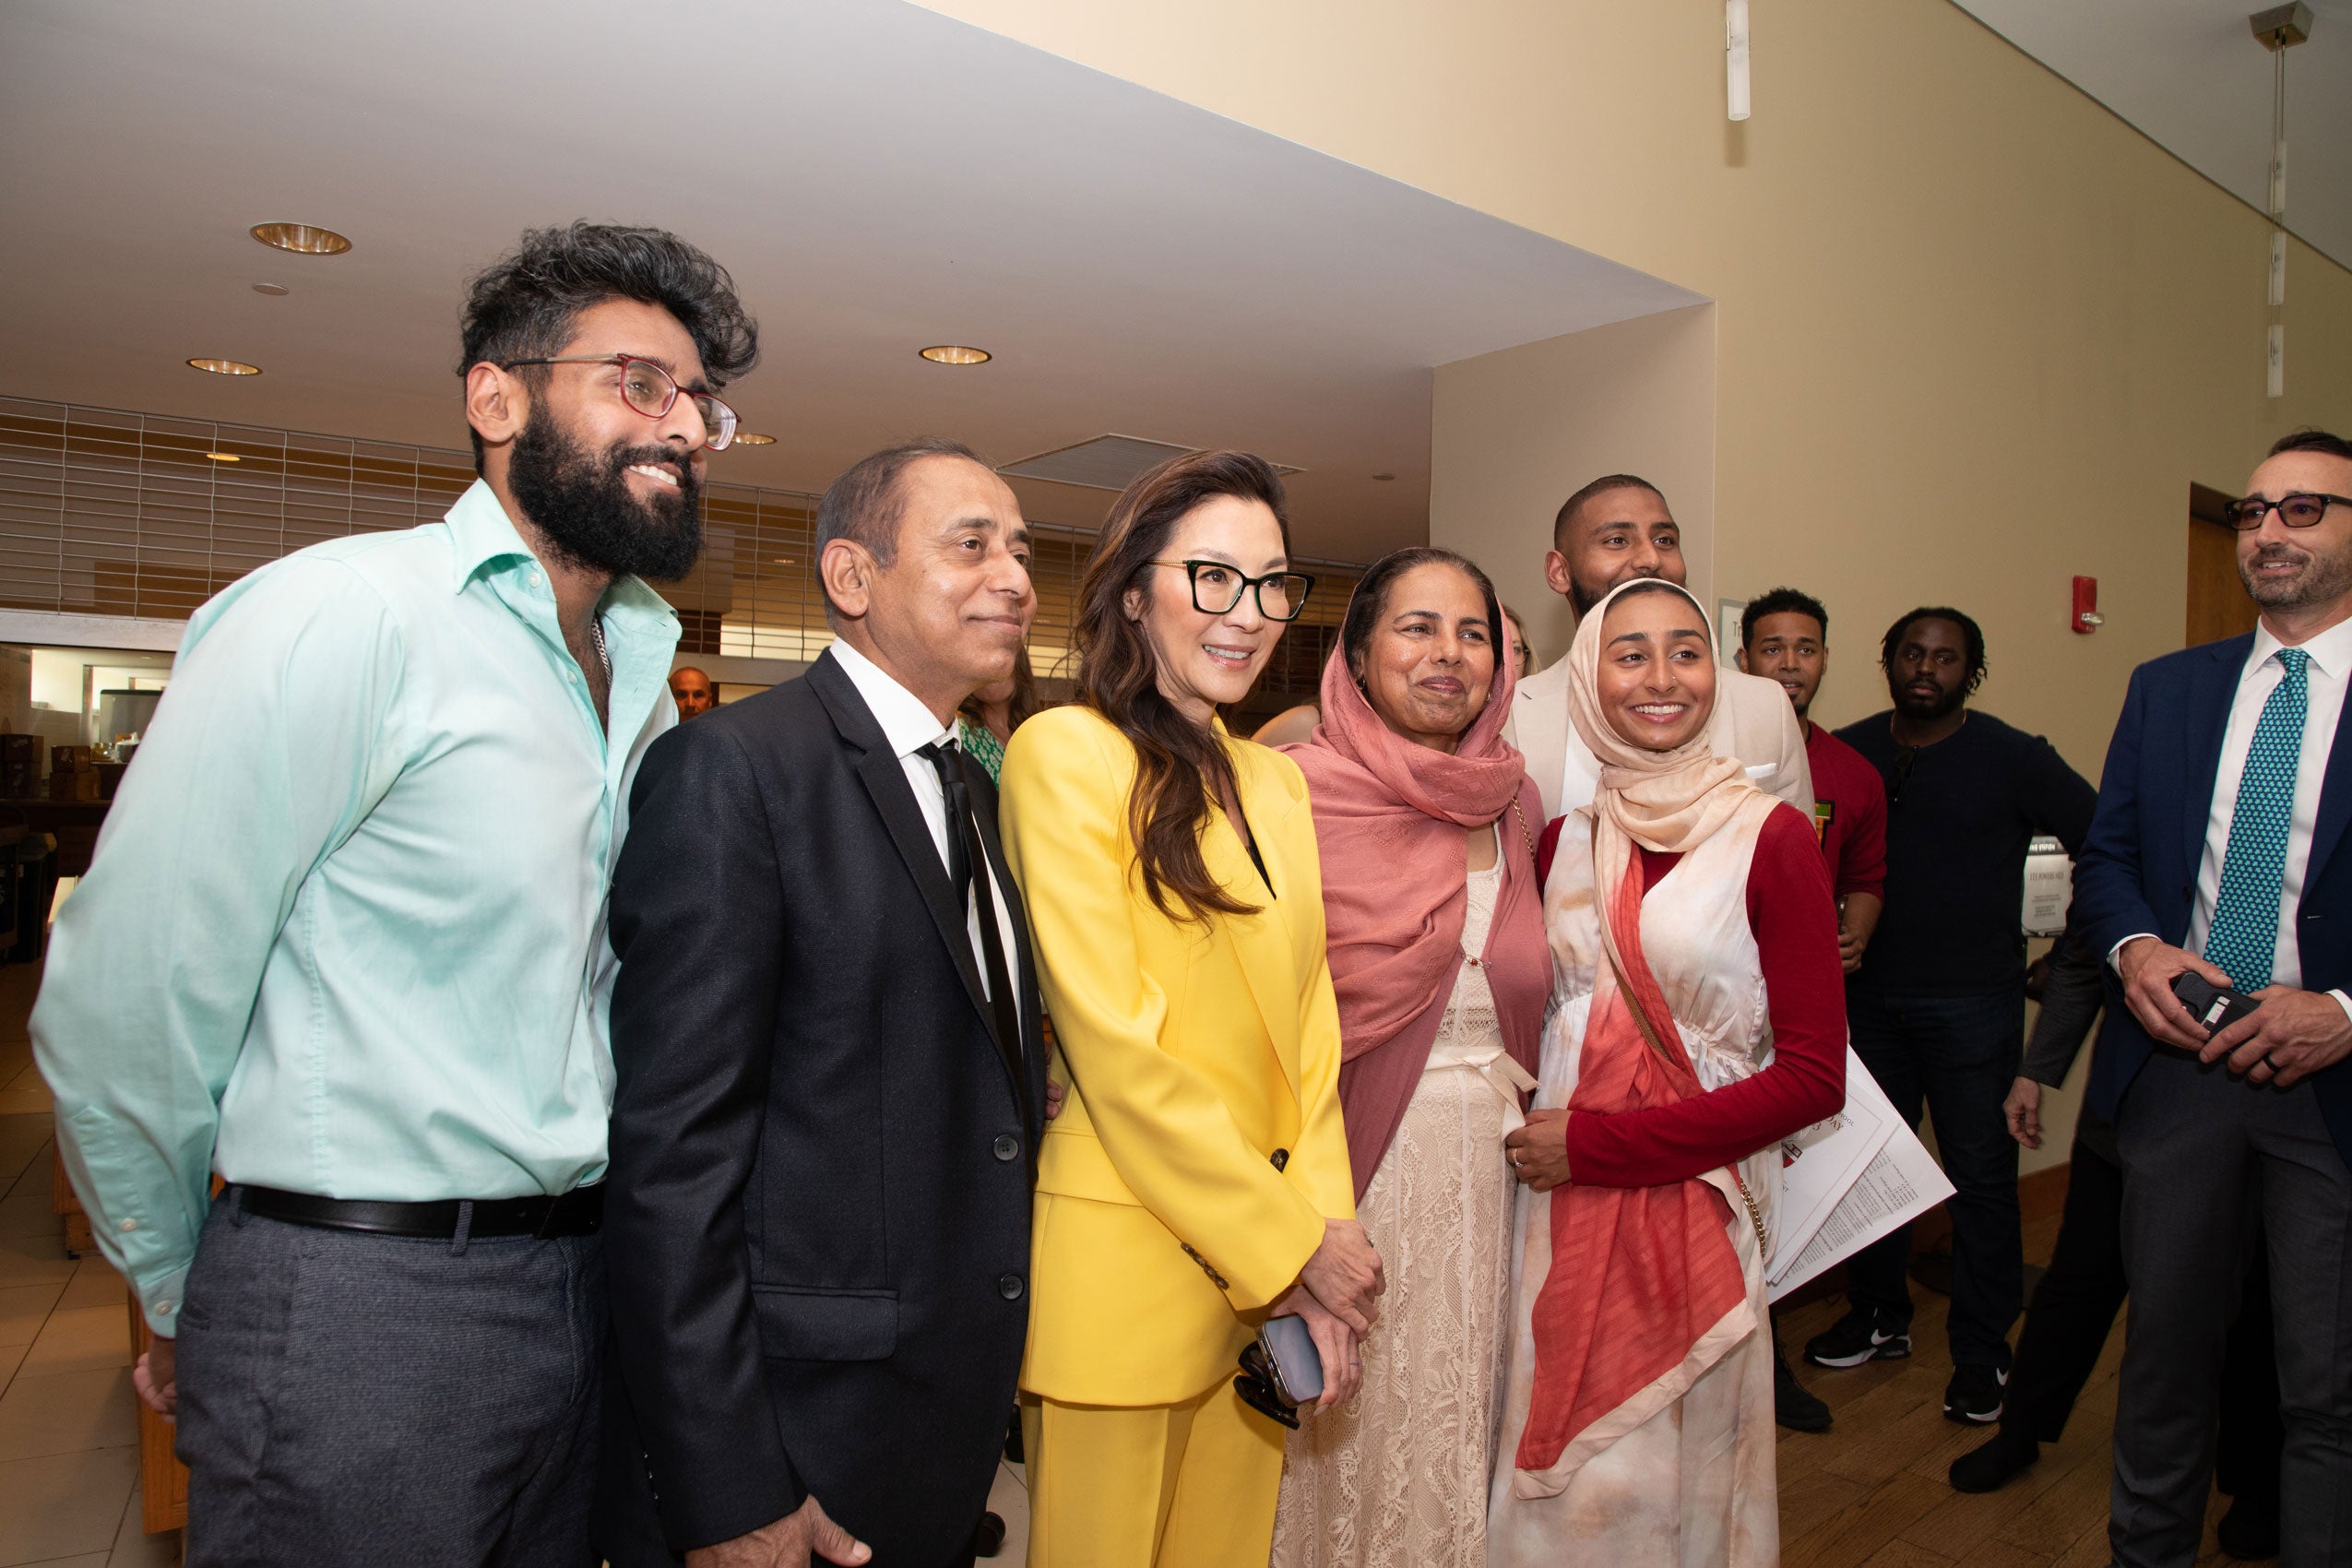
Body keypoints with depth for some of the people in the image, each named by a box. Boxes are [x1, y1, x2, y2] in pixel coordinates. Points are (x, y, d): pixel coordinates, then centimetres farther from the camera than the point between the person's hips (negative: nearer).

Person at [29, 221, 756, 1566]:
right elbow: (117, 1018, -12)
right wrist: (188, 1307, 1)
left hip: (579, 1289, 7)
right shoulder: (339, 616, -14)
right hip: (358, 1304, -7)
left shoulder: (644, 674, 9)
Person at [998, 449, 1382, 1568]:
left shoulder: (1274, 781, 11)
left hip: (1266, 1269, 6)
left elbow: (1307, 1027, 8)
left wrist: (1319, 1242, -3)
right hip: (1126, 1271, -6)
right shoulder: (1067, 750, -11)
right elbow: (1116, 1044, -16)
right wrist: (1296, 1242, -10)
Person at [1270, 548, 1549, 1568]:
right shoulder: (1294, 790, -12)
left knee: (1458, 1424, 18)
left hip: (1488, 1165, 5)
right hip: (1353, 1164, -5)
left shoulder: (1510, 799, 4)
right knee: (1344, 1431, 10)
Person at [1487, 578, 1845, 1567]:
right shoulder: (1566, 838, 6)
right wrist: (1541, 1135, -2)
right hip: (1565, 1204, 4)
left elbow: (1813, 1077, -10)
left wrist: (1601, 1144, -12)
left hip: (1696, 1204, -3)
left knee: (1672, 1481, 9)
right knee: (1564, 1484, 13)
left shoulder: (1771, 837, -7)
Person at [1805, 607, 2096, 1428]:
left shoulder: (2013, 757, -4)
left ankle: (1982, 1352, 17)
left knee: (1980, 1174, 3)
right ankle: (1878, 1316, 29)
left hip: (1973, 1001, -3)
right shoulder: (1849, 752, 3)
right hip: (1869, 997, 3)